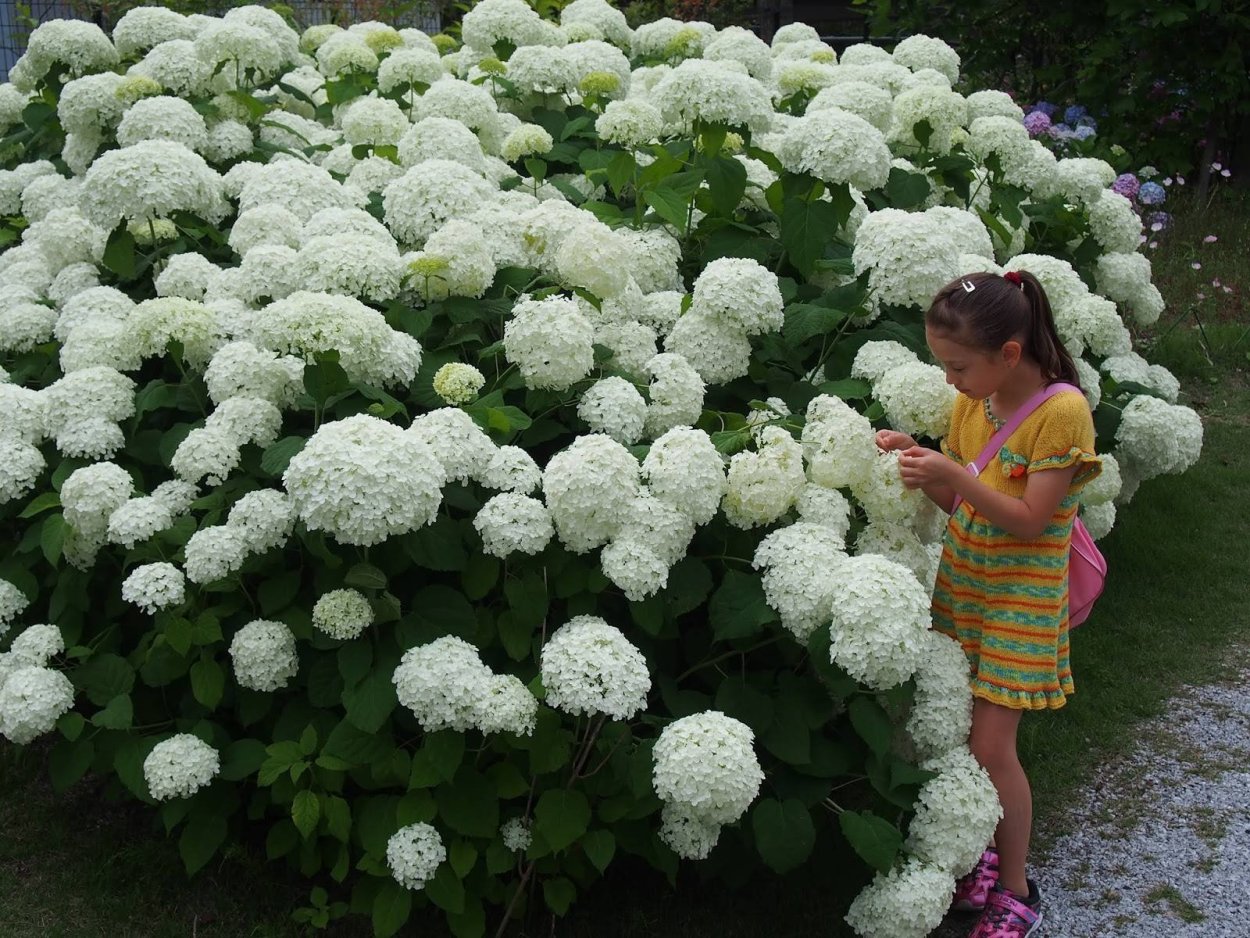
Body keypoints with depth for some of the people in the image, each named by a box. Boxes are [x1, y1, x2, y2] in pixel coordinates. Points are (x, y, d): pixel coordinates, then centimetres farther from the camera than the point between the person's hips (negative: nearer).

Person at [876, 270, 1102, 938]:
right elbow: (955, 502, 9)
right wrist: (917, 461, -9)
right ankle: (982, 855, 26)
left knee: (991, 744, -6)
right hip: (961, 586, 6)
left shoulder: (1062, 412, -17)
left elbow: (1029, 520, -20)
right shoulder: (972, 404, 4)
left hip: (1017, 602, -6)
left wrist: (953, 473, -29)